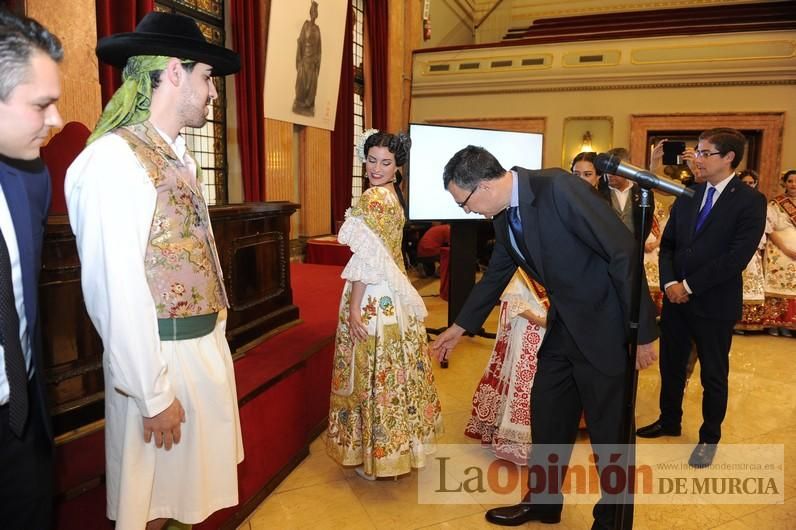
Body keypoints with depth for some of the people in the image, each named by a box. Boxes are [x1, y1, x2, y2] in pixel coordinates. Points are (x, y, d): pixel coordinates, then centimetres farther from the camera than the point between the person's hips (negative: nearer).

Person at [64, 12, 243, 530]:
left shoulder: (182, 157, 9)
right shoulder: (113, 158, -18)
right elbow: (117, 288, -21)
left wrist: (215, 337, 11)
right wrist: (154, 395, -17)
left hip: (207, 345, 8)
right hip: (160, 356, -8)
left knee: (188, 482, 23)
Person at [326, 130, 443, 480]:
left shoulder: (372, 199, -17)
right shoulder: (394, 194, 11)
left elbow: (367, 258, -22)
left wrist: (353, 307, -20)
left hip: (374, 298, -9)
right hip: (394, 294, 9)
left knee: (376, 373, 3)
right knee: (394, 370, 17)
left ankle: (378, 453, 18)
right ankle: (400, 444, 33)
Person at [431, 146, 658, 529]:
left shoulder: (558, 188, -24)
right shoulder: (503, 216, 2)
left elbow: (624, 251, -23)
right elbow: (494, 276, 16)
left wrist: (643, 330, -19)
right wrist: (460, 327, 22)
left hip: (604, 326, -8)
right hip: (562, 326, 8)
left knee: (608, 431, 8)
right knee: (546, 418, 18)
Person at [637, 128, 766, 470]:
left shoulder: (750, 201, -10)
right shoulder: (687, 195, 7)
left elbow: (737, 257, -18)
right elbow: (667, 243, 6)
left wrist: (689, 286, -17)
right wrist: (669, 282, -10)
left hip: (714, 303, -5)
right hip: (676, 298, 5)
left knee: (713, 375, 11)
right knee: (671, 365, 16)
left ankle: (710, 437, 30)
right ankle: (669, 421, 36)